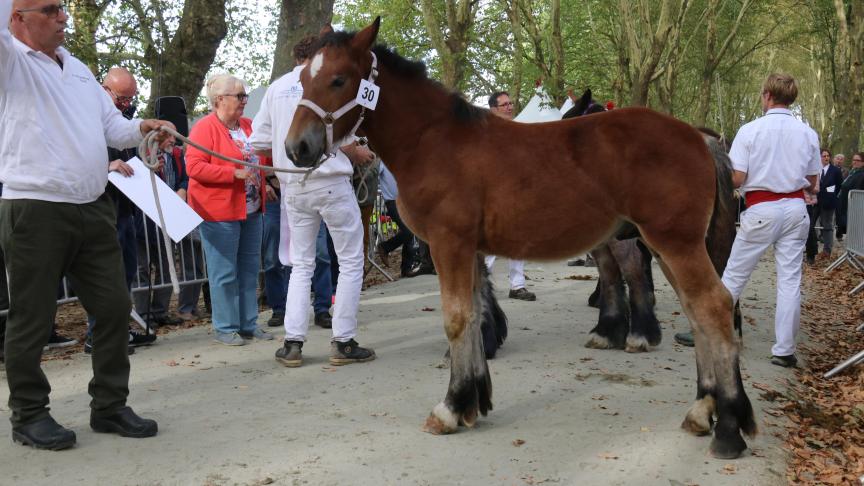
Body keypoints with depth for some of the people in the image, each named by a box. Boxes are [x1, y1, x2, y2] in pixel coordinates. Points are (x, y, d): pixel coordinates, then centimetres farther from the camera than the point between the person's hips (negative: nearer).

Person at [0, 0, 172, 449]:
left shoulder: (79, 70, 20)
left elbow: (113, 127, 20)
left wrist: (142, 128, 0)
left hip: (93, 209, 7)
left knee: (115, 307, 8)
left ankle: (109, 406, 21)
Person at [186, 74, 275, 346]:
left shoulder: (248, 125, 13)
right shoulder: (204, 128, -10)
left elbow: (263, 159, 28)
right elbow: (194, 167, -18)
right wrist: (234, 173, -23)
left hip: (251, 210, 8)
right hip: (219, 212, -7)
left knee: (249, 269, 12)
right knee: (224, 272, -1)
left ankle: (249, 324, 21)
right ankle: (225, 328, 9)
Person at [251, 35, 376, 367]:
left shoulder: (276, 87, 10)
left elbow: (259, 143, 10)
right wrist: (358, 153, 5)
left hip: (293, 187, 5)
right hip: (330, 181, -5)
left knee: (301, 265, 14)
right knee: (350, 261, 6)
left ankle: (292, 344, 9)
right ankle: (343, 342, 6)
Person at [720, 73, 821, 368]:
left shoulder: (750, 130, -8)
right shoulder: (808, 134, 4)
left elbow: (736, 178, -11)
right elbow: (812, 182, 10)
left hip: (761, 210, -3)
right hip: (795, 209, 3)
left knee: (734, 274, 7)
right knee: (790, 279, 4)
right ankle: (784, 350, 7)